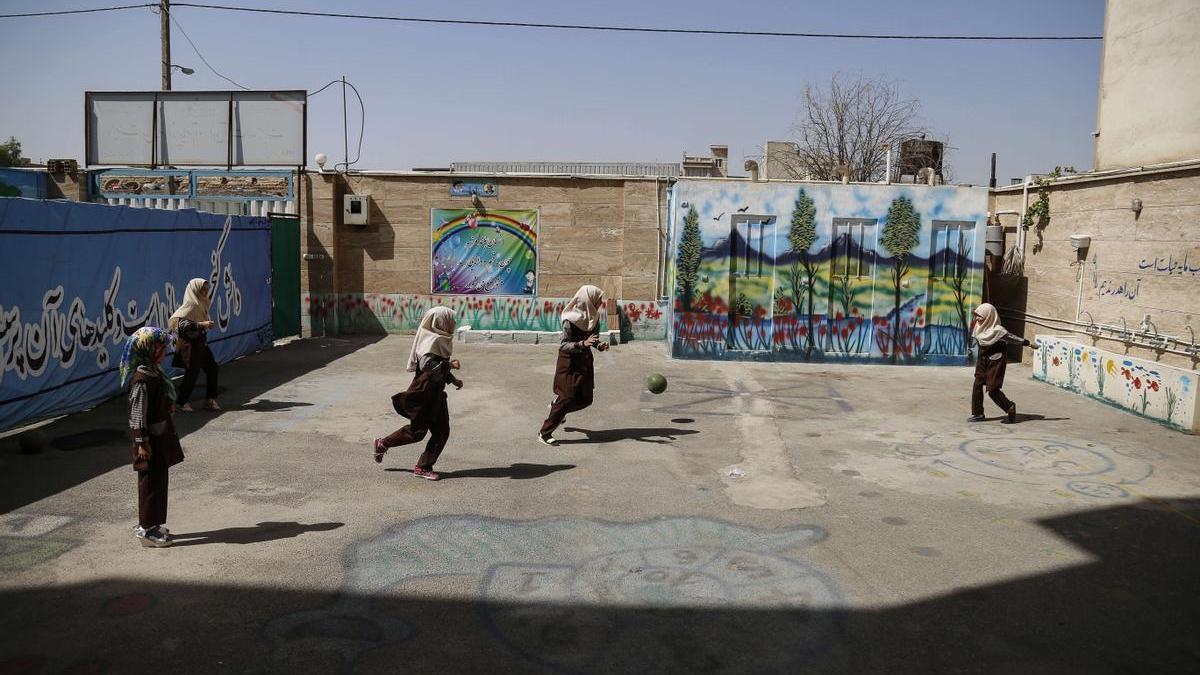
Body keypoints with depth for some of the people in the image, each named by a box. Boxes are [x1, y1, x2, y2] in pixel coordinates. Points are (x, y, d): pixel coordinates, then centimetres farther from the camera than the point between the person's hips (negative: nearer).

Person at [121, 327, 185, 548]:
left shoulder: (154, 371, 8)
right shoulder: (142, 378, -21)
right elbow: (138, 413, -21)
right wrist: (142, 442, -21)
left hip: (160, 436, 10)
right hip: (150, 439, -10)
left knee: (158, 479, 16)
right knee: (151, 482, 0)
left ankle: (150, 524, 28)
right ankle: (147, 529, 10)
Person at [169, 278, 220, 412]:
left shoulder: (201, 304, 10)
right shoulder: (190, 306, -15)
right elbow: (180, 322, -26)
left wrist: (207, 325, 8)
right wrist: (201, 324, -25)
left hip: (202, 343, 9)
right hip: (191, 345, -9)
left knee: (212, 368, 7)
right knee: (192, 373, -3)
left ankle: (210, 400, 14)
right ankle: (183, 402, 11)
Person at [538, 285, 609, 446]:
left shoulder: (593, 317, -1)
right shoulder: (571, 321, -23)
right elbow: (563, 345, -23)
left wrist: (600, 345, -13)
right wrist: (582, 343, -37)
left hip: (585, 362, 7)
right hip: (569, 364, -7)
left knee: (585, 399, 10)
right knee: (567, 398, -5)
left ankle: (557, 406, 38)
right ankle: (544, 433, 8)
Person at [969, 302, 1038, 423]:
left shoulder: (997, 331, -21)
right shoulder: (980, 327, 1)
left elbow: (1013, 338, -11)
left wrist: (1029, 344, -5)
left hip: (995, 363, -7)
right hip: (983, 361, 7)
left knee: (993, 390, -5)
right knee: (977, 386, 0)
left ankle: (1010, 408, 18)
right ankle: (977, 413, 8)